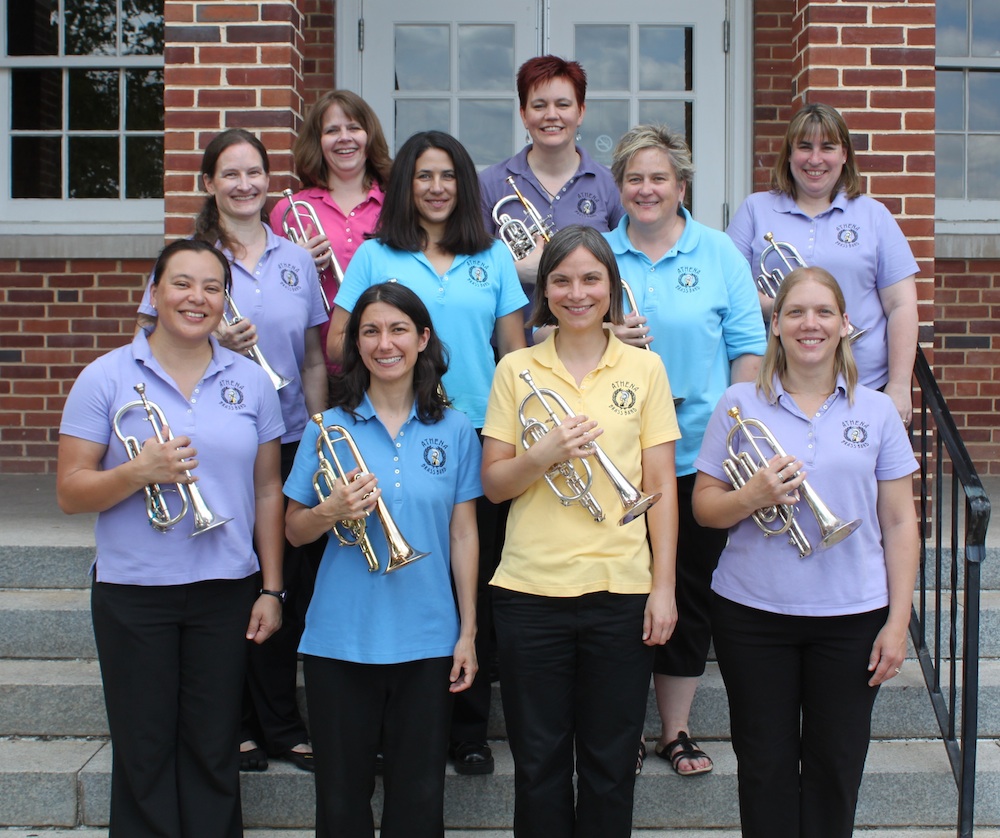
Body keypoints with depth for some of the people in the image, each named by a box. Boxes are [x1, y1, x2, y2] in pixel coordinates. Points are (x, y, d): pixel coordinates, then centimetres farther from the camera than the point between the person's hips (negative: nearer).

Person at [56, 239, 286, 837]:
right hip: (133, 591, -2)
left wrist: (271, 589, 4)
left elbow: (267, 491, 8)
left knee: (214, 754, 8)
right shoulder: (107, 378, -2)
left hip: (225, 590, 2)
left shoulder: (251, 381, 5)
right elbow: (70, 494, -4)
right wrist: (138, 472, -22)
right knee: (144, 754, 7)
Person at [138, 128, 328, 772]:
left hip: (290, 443, 3)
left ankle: (282, 726, 19)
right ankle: (237, 725, 16)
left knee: (287, 586, 5)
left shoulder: (297, 259, 10)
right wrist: (212, 344, -16)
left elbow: (314, 360, 13)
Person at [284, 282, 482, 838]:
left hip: (427, 641, 0)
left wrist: (468, 632, 1)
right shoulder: (329, 428, 1)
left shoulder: (453, 429, 2)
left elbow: (463, 534, 4)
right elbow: (294, 530, 6)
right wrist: (330, 512, -16)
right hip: (340, 640, 0)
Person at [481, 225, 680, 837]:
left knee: (611, 764, 8)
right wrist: (546, 454, -17)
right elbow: (493, 483, 3)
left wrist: (664, 586, -3)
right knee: (538, 762, 9)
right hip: (531, 589, 1)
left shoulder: (644, 367, 4)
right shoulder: (516, 370, 5)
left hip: (622, 589, 0)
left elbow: (662, 486, 3)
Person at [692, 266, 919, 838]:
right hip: (753, 614, 0)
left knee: (836, 764, 8)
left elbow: (900, 523, 3)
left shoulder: (877, 412, 3)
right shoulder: (740, 405, 1)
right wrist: (752, 497, -19)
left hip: (851, 617, 1)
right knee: (765, 765, 8)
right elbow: (703, 506, 2)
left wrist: (898, 621, -3)